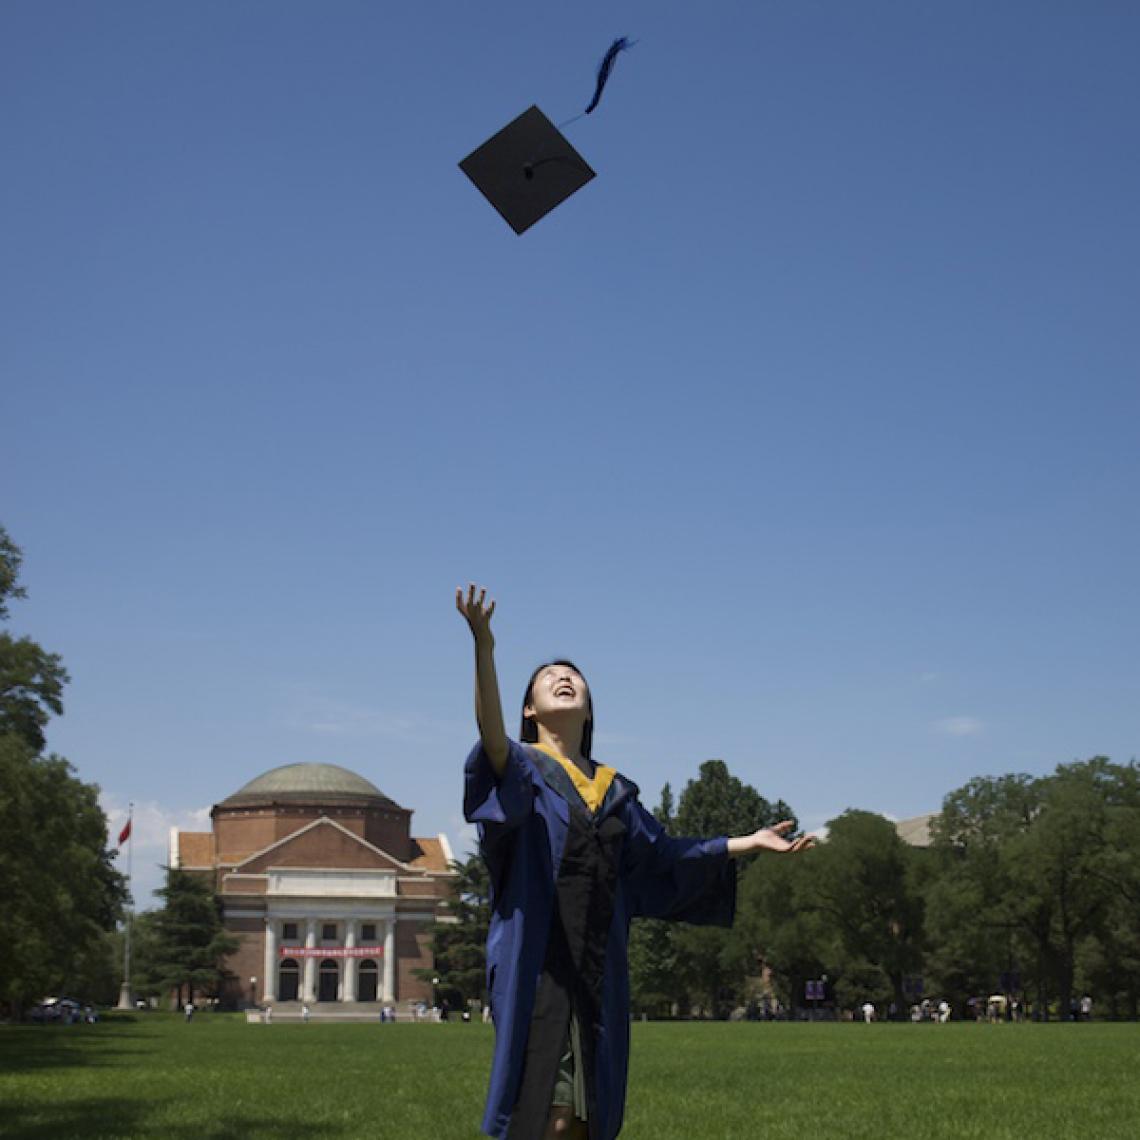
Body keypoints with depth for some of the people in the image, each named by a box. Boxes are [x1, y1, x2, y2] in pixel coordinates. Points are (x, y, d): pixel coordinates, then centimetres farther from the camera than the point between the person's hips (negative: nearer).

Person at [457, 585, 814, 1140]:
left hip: (598, 970, 5)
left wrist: (749, 842, 23)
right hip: (535, 964, -5)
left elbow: (664, 854, 25)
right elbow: (491, 736, -23)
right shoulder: (521, 767, 1)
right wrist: (483, 649, -39)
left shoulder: (612, 790, 19)